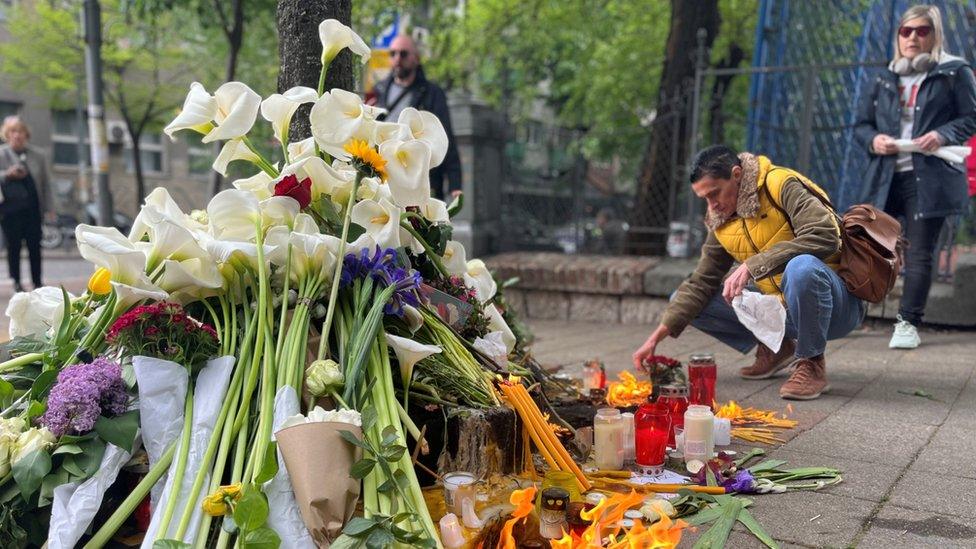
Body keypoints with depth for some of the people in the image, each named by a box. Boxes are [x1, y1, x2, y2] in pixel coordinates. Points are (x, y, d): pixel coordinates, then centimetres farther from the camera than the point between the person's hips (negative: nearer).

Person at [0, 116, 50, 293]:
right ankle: (16, 281, 15)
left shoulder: (38, 156, 7)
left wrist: (47, 208, 4)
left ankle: (37, 282, 12)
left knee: (35, 247, 3)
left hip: (33, 209, 2)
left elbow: (45, 184, 9)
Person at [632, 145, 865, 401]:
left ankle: (812, 364, -17)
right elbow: (700, 283, 5)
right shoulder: (721, 223, 5)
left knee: (802, 266, -42)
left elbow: (825, 236, -30)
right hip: (782, 309, 6)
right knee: (682, 300, 0)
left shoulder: (782, 185, -15)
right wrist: (658, 335, -5)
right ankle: (774, 348, 9)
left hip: (836, 304, -6)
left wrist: (753, 265, -33)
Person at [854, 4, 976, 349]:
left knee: (919, 253, -2)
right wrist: (873, 140, -4)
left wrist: (943, 135, -15)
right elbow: (861, 123, 17)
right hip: (885, 177, 4)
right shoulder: (886, 79, 16)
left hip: (930, 178, -3)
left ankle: (908, 324, 4)